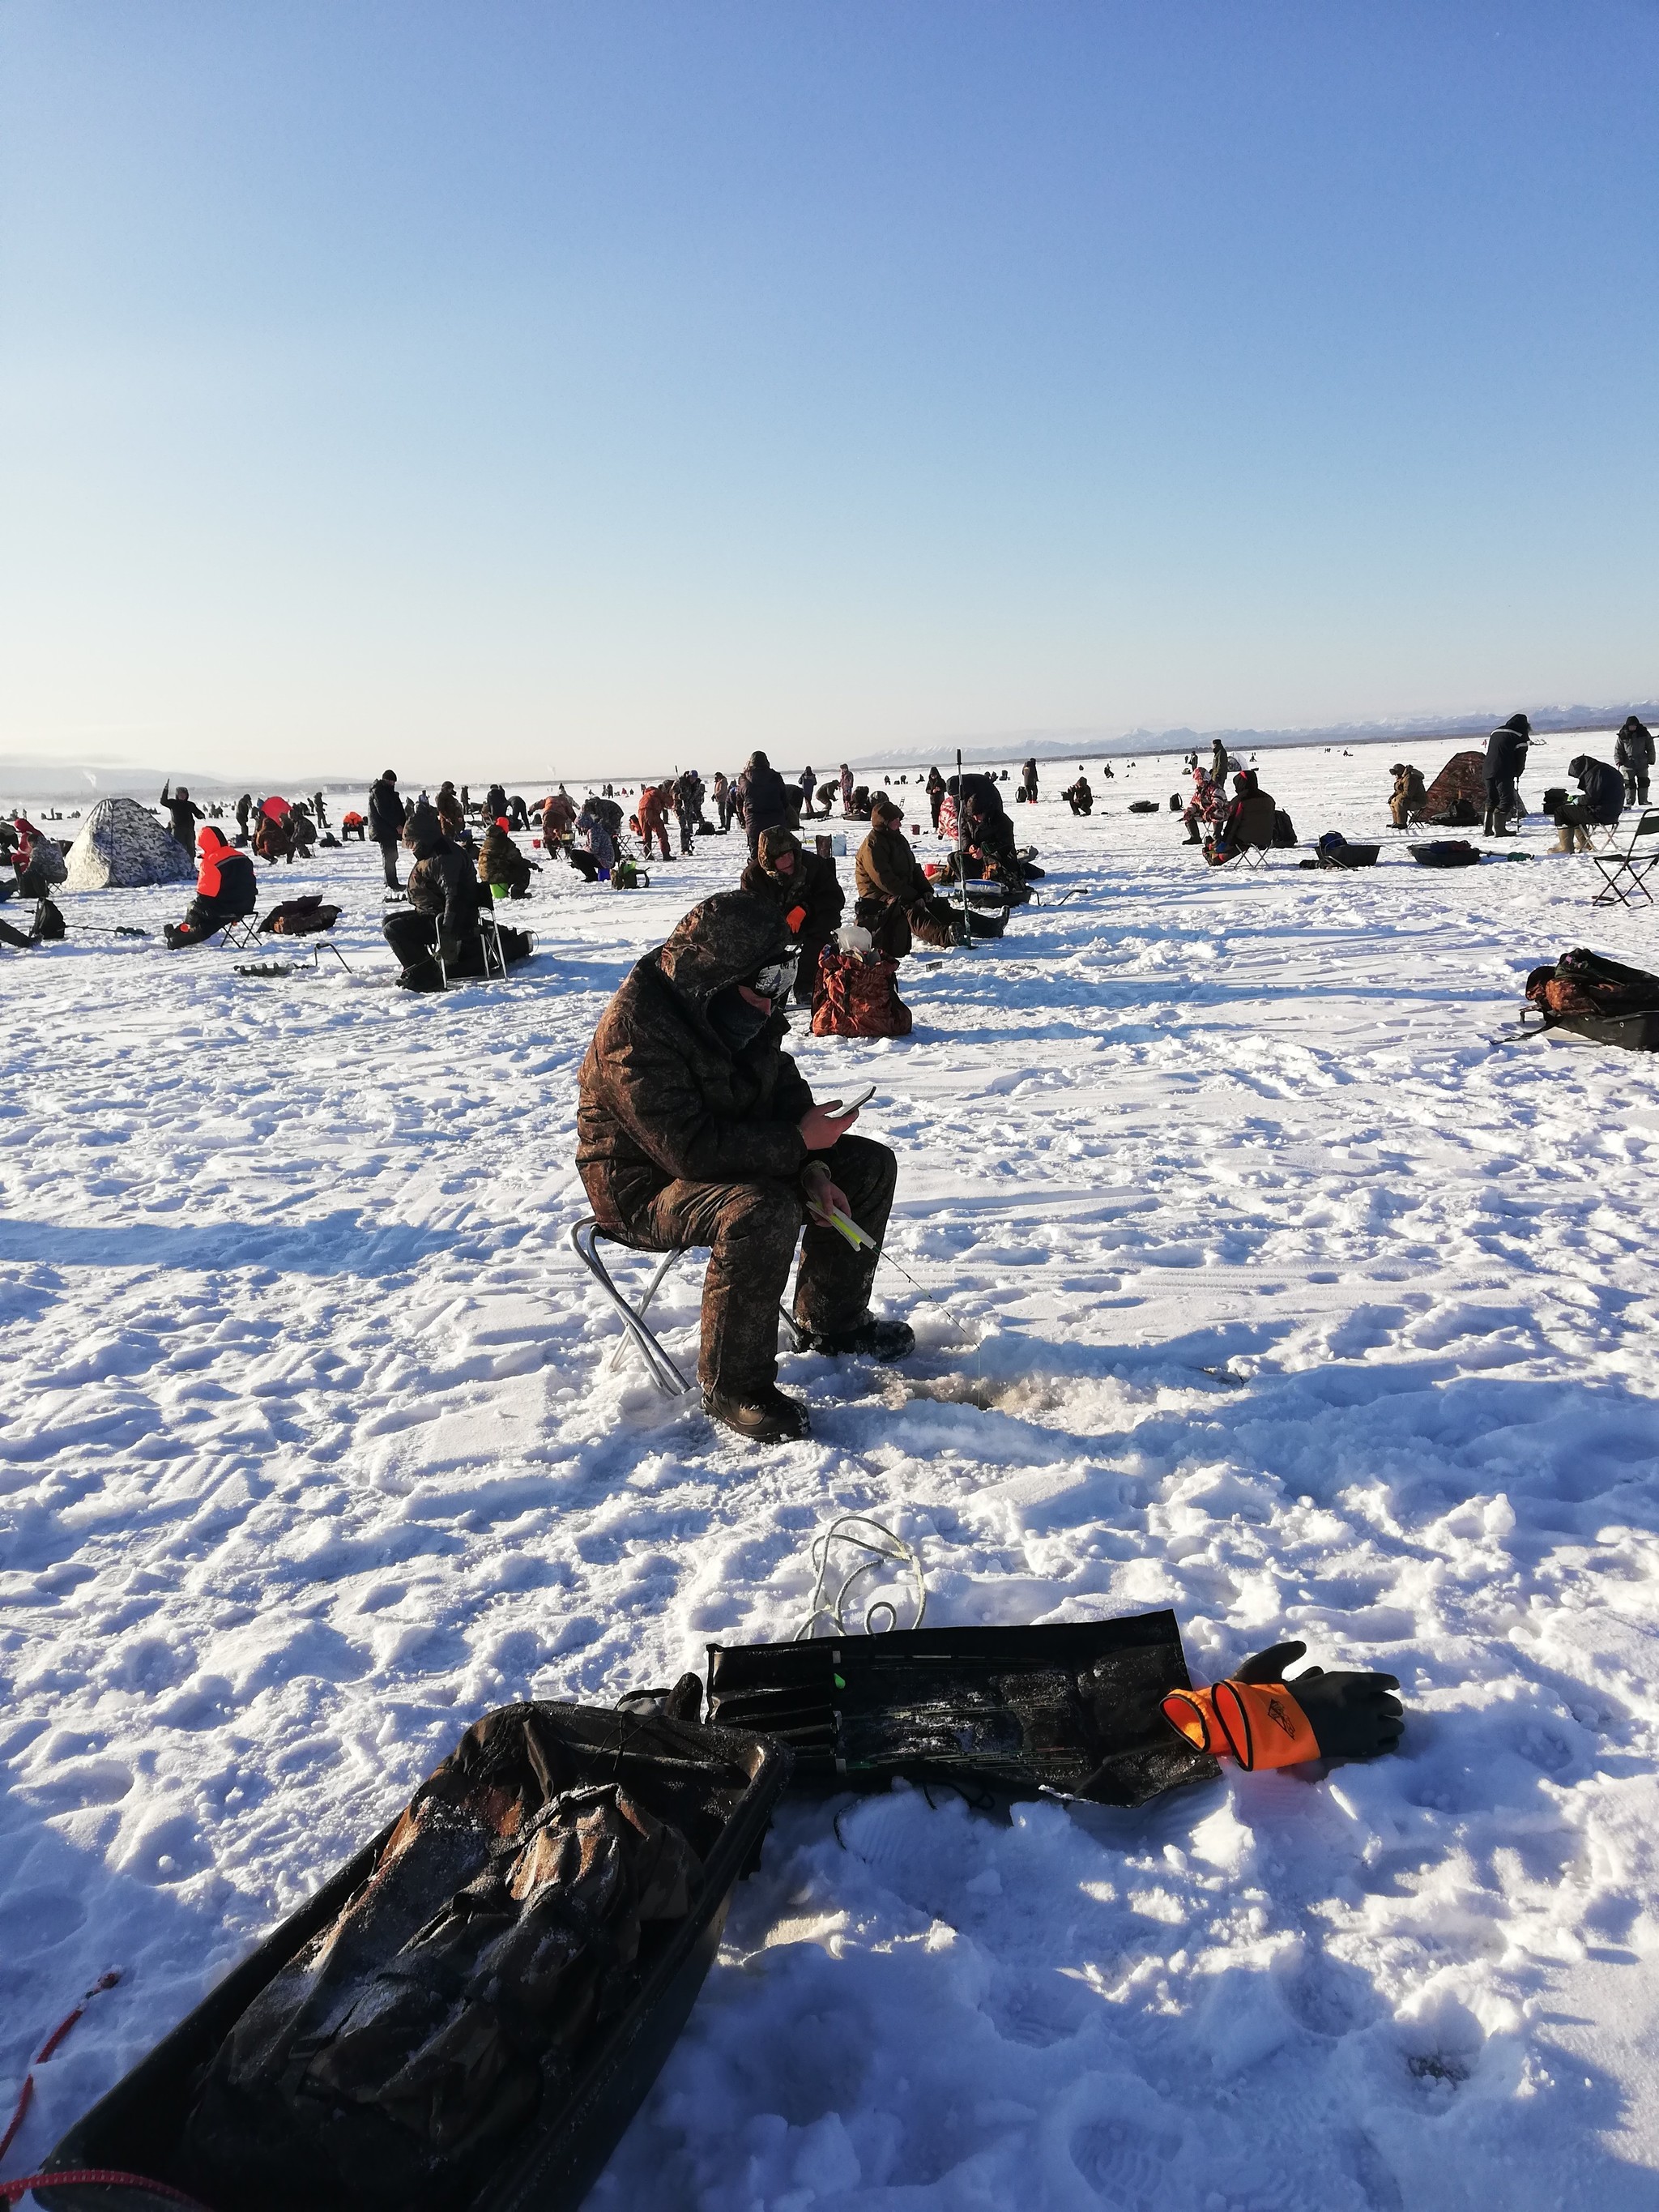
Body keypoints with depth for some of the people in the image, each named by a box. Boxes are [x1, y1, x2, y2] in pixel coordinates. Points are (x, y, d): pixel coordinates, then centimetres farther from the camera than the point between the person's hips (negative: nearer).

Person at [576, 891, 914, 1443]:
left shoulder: (741, 1008, -2)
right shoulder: (637, 1030, -30)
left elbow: (785, 1090, 6)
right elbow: (690, 1150, -34)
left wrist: (813, 1171, -11)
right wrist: (798, 1143, -28)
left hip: (735, 1156, 9)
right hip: (646, 1186, -9)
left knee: (869, 1165, 3)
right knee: (762, 1210, -38)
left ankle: (832, 1321, 19)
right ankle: (732, 1387, -21)